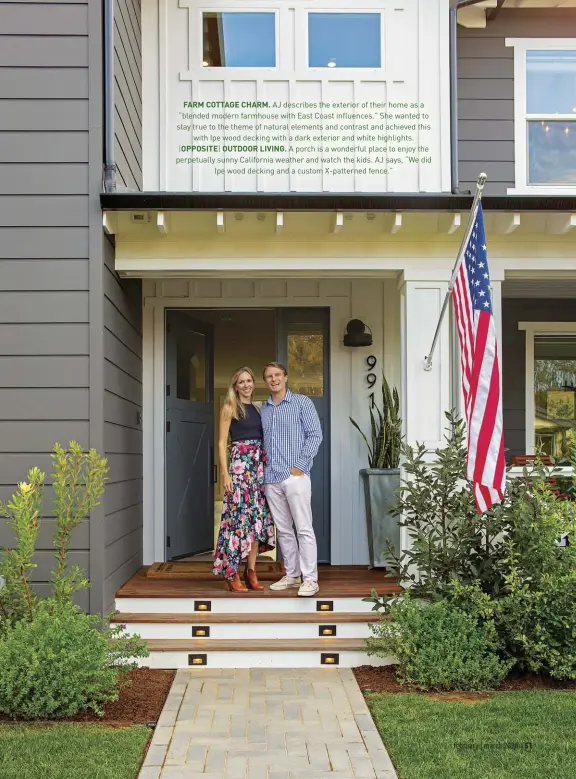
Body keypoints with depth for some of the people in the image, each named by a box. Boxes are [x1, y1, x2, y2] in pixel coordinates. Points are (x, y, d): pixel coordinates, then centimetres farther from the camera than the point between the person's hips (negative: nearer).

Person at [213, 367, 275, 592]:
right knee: (238, 516, -8)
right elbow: (222, 442, -6)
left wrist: (265, 466, 10)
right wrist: (225, 473, -14)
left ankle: (251, 572, 12)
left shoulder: (256, 409, 16)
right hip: (239, 463, -6)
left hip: (259, 465, 6)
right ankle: (232, 574, -2)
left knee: (257, 517, 5)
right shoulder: (230, 407, -2)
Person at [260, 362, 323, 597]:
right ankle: (292, 575, 19)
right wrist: (263, 466, 7)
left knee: (304, 528, -5)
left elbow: (315, 435, -5)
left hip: (295, 475, -5)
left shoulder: (302, 402, 0)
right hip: (271, 478, 6)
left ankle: (310, 579, -2)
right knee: (283, 529, 10)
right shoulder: (263, 409, 15)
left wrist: (300, 465, -12)